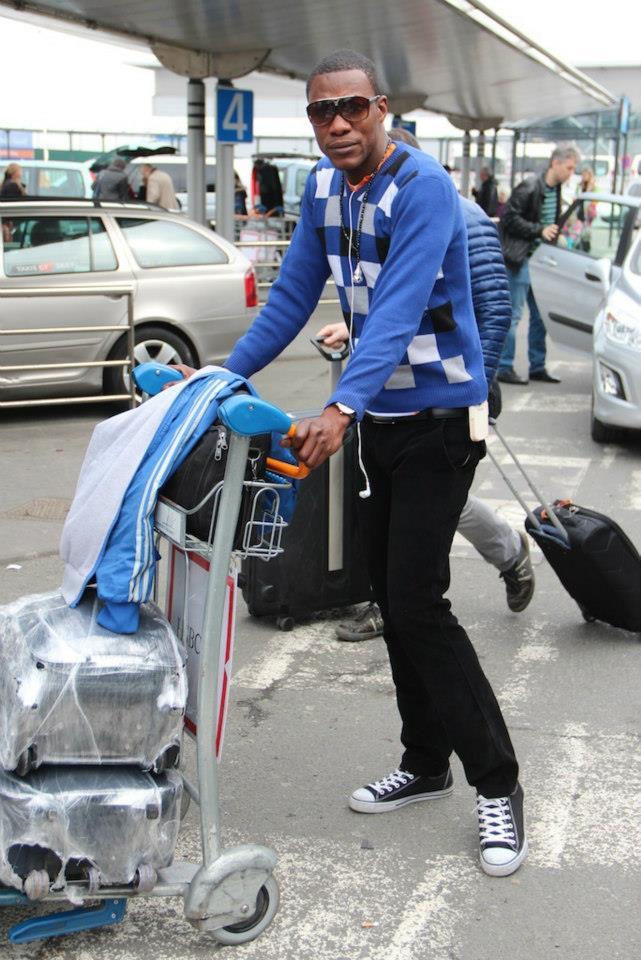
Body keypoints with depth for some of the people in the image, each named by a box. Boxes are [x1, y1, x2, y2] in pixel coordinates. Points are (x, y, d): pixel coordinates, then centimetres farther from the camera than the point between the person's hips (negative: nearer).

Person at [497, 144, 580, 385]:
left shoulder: (556, 190, 10)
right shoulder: (529, 188, -14)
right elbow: (509, 219, -17)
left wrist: (553, 233, 4)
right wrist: (539, 230, -19)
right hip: (521, 259, -8)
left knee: (540, 315, 11)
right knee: (513, 315, -3)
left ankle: (537, 367, 20)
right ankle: (504, 368, 3)